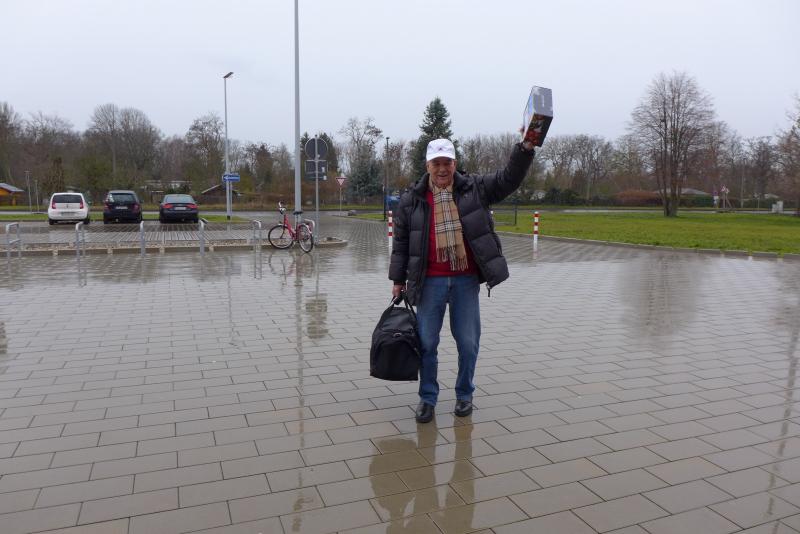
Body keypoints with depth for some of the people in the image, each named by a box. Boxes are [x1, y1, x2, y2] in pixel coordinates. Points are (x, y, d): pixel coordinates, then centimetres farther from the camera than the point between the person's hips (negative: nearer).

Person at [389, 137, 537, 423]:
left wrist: (525, 149, -17)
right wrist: (398, 280, 8)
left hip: (466, 280, 0)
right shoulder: (412, 199, 4)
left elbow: (508, 179, -1)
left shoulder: (475, 188, 4)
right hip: (430, 282, 0)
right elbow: (400, 242, 8)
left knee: (468, 342, 8)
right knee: (426, 342, 6)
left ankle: (464, 394, 29)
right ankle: (427, 397, 23)